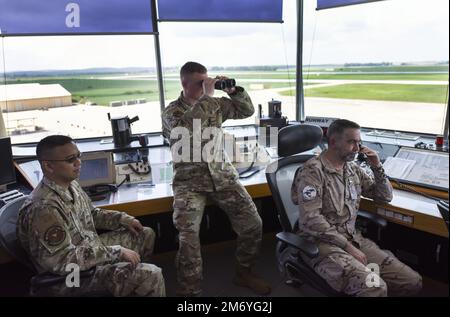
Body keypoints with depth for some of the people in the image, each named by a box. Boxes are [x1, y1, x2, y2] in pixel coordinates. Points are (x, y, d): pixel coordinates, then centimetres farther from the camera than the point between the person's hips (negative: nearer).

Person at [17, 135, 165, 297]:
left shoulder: (71, 185, -1)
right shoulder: (43, 208, -31)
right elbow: (65, 261, -33)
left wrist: (122, 219, 3)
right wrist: (117, 252, -27)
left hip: (91, 250, 10)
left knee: (146, 235, 19)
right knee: (151, 275, -22)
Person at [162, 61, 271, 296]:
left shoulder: (216, 103, 10)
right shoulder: (171, 112, -2)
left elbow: (247, 110, 15)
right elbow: (188, 128, -24)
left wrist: (233, 90, -2)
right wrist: (206, 96, -20)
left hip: (222, 173, 4)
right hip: (189, 180, -3)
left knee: (253, 223, -4)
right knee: (188, 237, -20)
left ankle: (244, 273, 21)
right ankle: (189, 292, -1)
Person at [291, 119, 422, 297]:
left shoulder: (353, 169, 11)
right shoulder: (312, 171, -13)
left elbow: (385, 197, 19)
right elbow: (311, 219, -20)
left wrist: (377, 167, 3)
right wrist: (347, 246, -18)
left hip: (352, 237, 8)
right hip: (322, 242, -8)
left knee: (413, 282, -5)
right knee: (375, 287, -31)